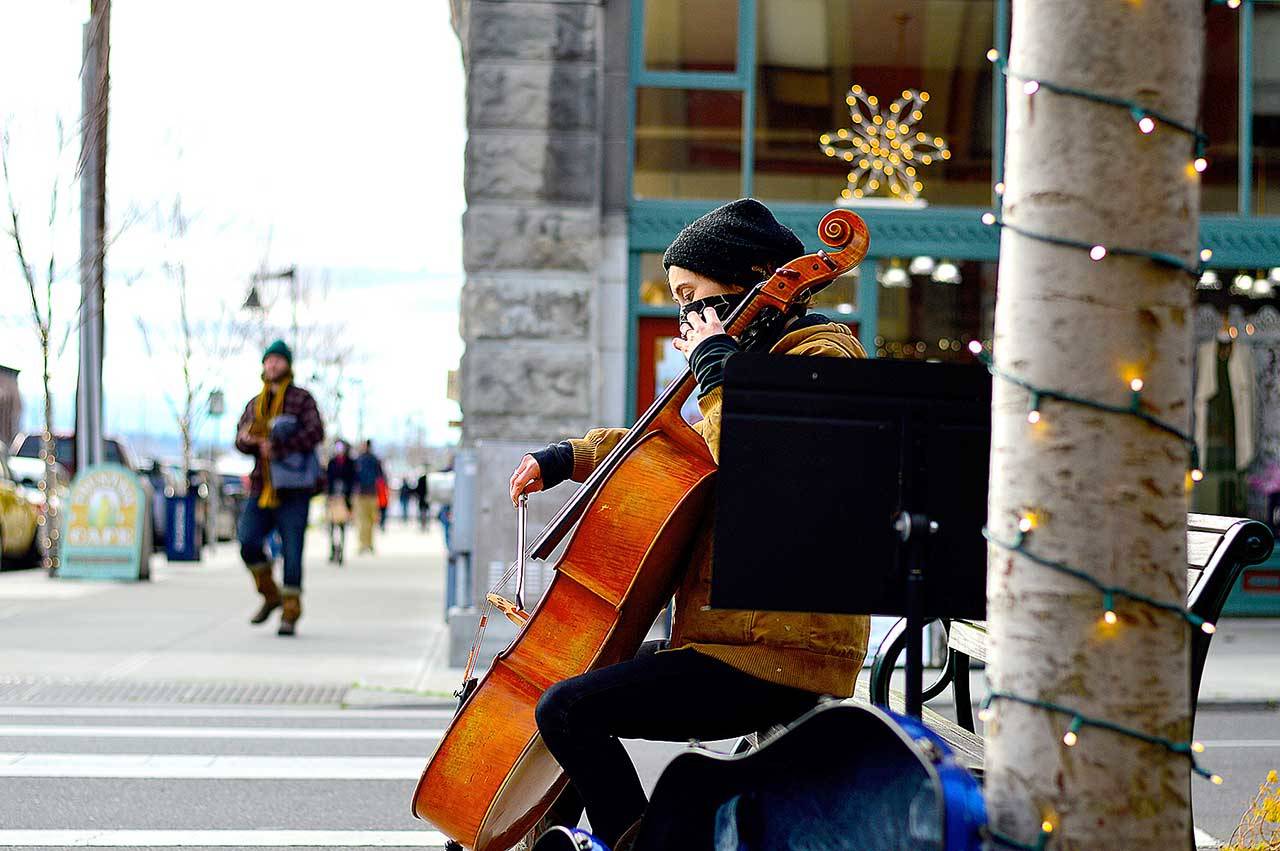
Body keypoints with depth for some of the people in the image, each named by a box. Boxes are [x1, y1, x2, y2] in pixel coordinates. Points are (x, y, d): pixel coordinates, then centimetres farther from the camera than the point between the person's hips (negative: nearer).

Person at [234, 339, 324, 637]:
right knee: (248, 541, -12)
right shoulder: (255, 404, 17)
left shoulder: (302, 399, 0)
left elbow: (315, 432, -15)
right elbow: (241, 440, 9)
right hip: (261, 488, 4)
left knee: (291, 551, -5)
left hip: (292, 489, -4)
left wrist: (278, 448, -23)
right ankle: (270, 595, 9)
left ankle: (290, 614, 3)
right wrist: (247, 439, -16)